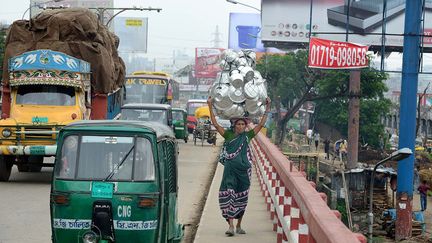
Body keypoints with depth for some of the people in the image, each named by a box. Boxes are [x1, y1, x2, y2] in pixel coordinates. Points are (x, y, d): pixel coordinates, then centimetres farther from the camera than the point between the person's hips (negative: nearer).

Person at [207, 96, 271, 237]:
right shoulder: (228, 135, 5)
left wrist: (267, 109, 5)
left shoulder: (247, 136, 9)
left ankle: (238, 226, 21)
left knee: (241, 198, 9)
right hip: (230, 170, -2)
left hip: (243, 171, 2)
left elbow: (261, 124, 9)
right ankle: (230, 226, -14)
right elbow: (215, 124, 2)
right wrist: (210, 107, -3)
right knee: (228, 196, -12)